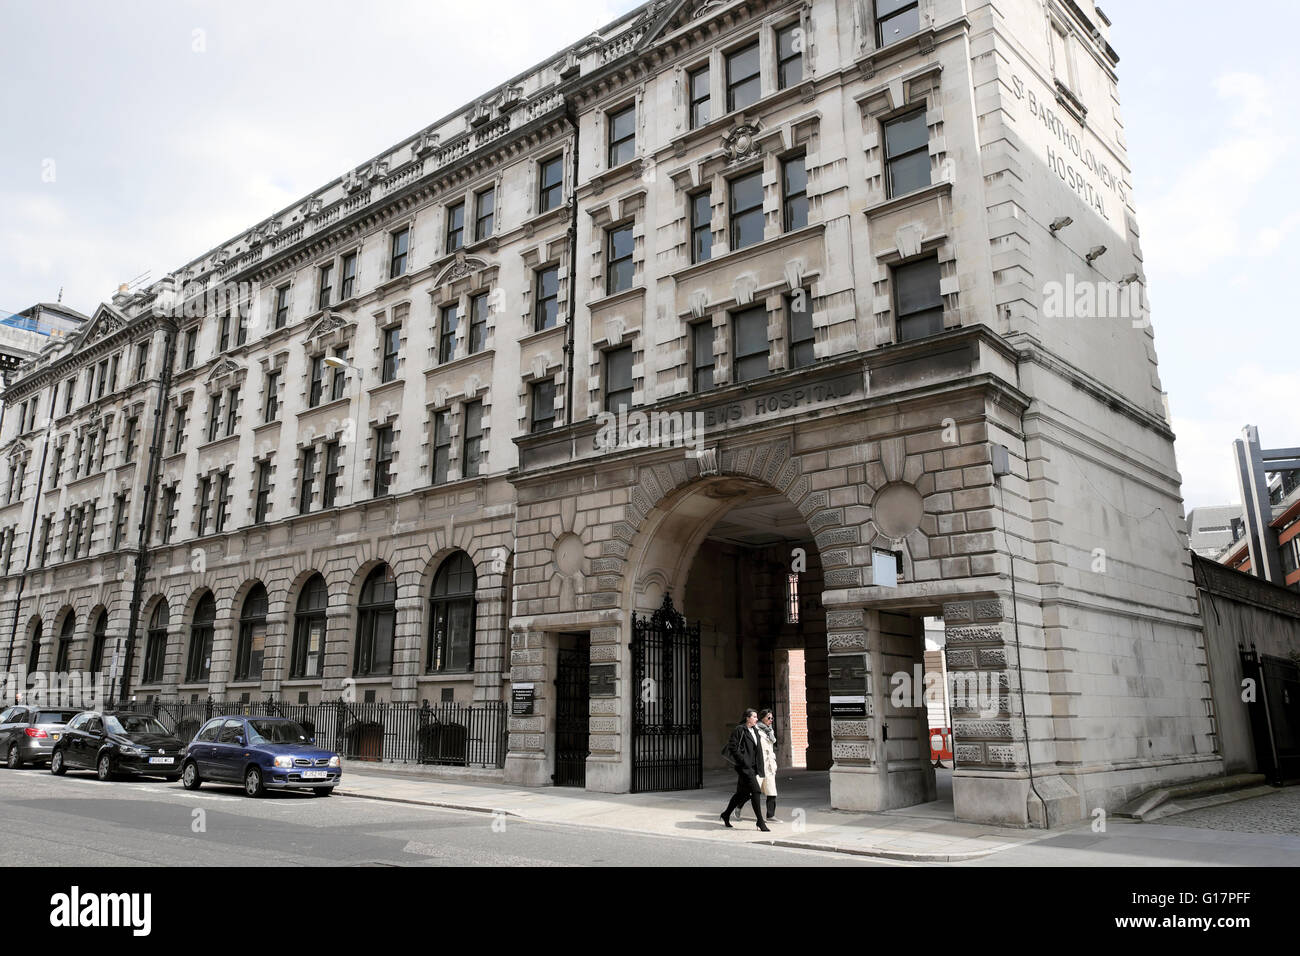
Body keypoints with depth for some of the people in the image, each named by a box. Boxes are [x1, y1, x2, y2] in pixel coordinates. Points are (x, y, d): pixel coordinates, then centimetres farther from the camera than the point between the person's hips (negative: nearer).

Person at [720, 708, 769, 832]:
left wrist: (758, 766, 14)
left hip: (752, 766, 9)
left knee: (742, 793, 13)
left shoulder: (754, 731, 15)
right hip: (744, 766, -9)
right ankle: (760, 821, -6)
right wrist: (743, 761, -16)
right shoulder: (739, 730, -10)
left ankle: (726, 814, 28)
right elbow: (732, 747, -14)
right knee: (755, 791, -12)